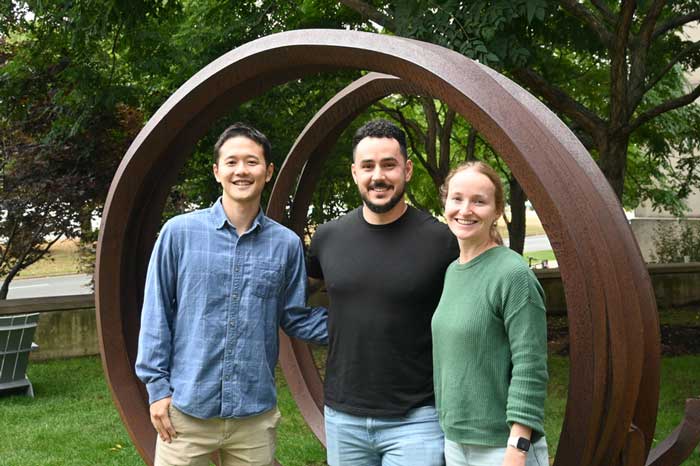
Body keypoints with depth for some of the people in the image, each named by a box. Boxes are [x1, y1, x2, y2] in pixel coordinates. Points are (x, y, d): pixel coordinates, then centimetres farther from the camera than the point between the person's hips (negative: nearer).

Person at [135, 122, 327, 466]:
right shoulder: (179, 232, -2)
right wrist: (157, 386, -3)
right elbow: (156, 313, 0)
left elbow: (295, 318, 9)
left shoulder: (286, 244, 3)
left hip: (255, 413, 2)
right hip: (186, 409, -2)